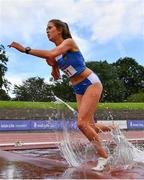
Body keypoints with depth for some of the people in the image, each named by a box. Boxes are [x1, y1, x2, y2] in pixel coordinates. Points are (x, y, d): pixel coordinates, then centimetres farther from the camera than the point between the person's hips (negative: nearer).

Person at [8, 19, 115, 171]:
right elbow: (57, 77, 20)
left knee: (81, 123, -17)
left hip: (92, 83, -8)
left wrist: (25, 49, -29)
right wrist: (53, 65, 2)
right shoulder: (55, 52, 11)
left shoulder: (69, 42, -11)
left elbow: (51, 54, -31)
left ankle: (103, 155, -5)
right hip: (79, 90, 8)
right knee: (90, 126, 5)